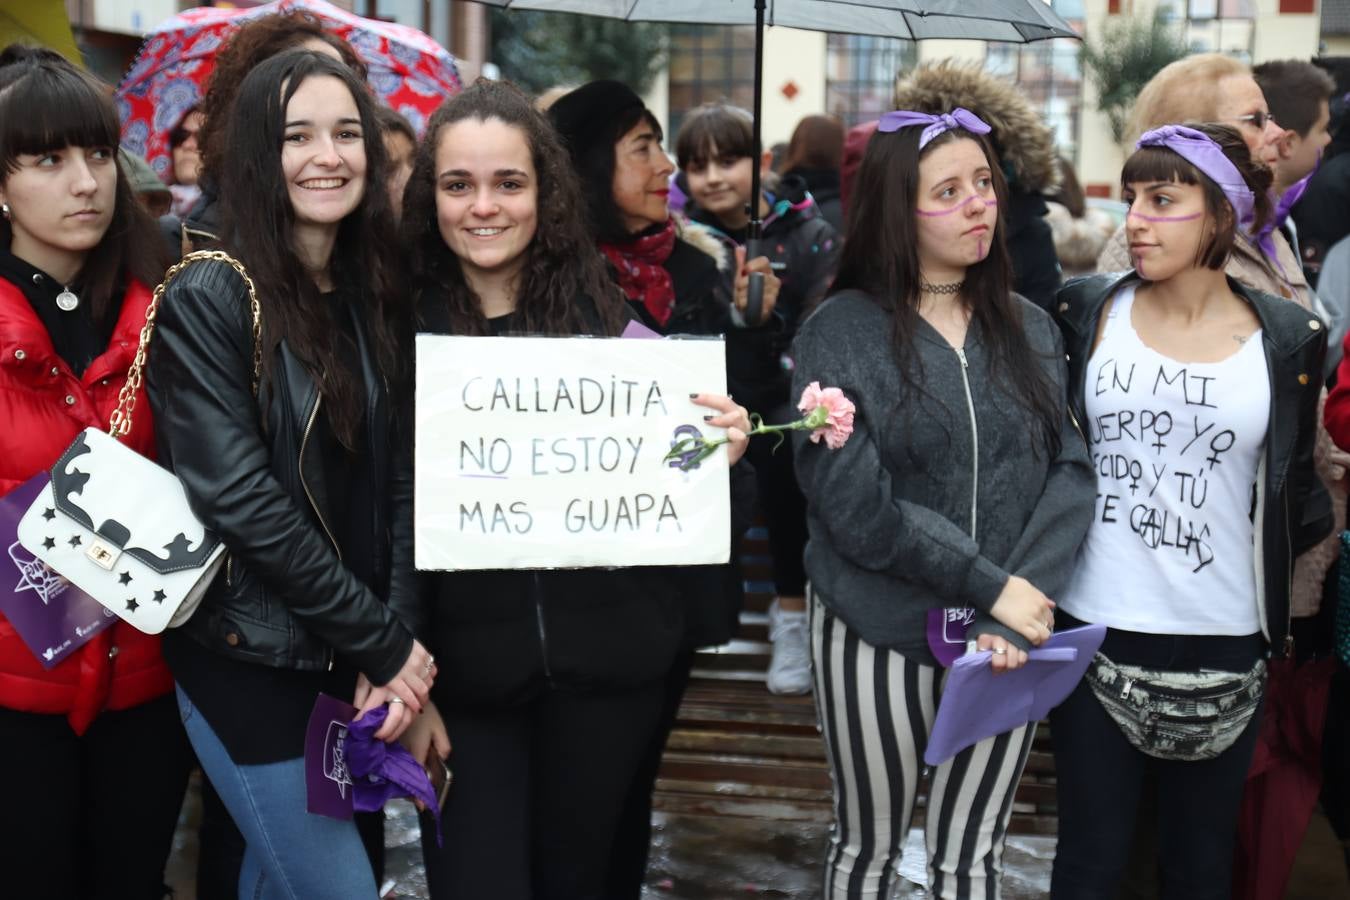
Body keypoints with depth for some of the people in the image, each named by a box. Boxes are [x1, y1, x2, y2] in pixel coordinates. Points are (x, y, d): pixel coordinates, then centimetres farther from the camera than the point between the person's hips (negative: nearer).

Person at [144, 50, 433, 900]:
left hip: (345, 656, 5)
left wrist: (396, 644, -10)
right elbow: (239, 500, -19)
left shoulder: (378, 296, 4)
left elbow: (403, 479, 2)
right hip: (247, 655, -5)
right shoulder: (206, 301, -13)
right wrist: (382, 643, -17)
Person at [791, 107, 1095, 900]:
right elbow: (855, 505, -15)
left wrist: (1020, 609, -17)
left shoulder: (1031, 328, 5)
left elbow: (1072, 471, -3)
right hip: (879, 631, -3)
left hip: (1008, 633, 3)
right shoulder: (840, 333, -7)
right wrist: (989, 586, -19)